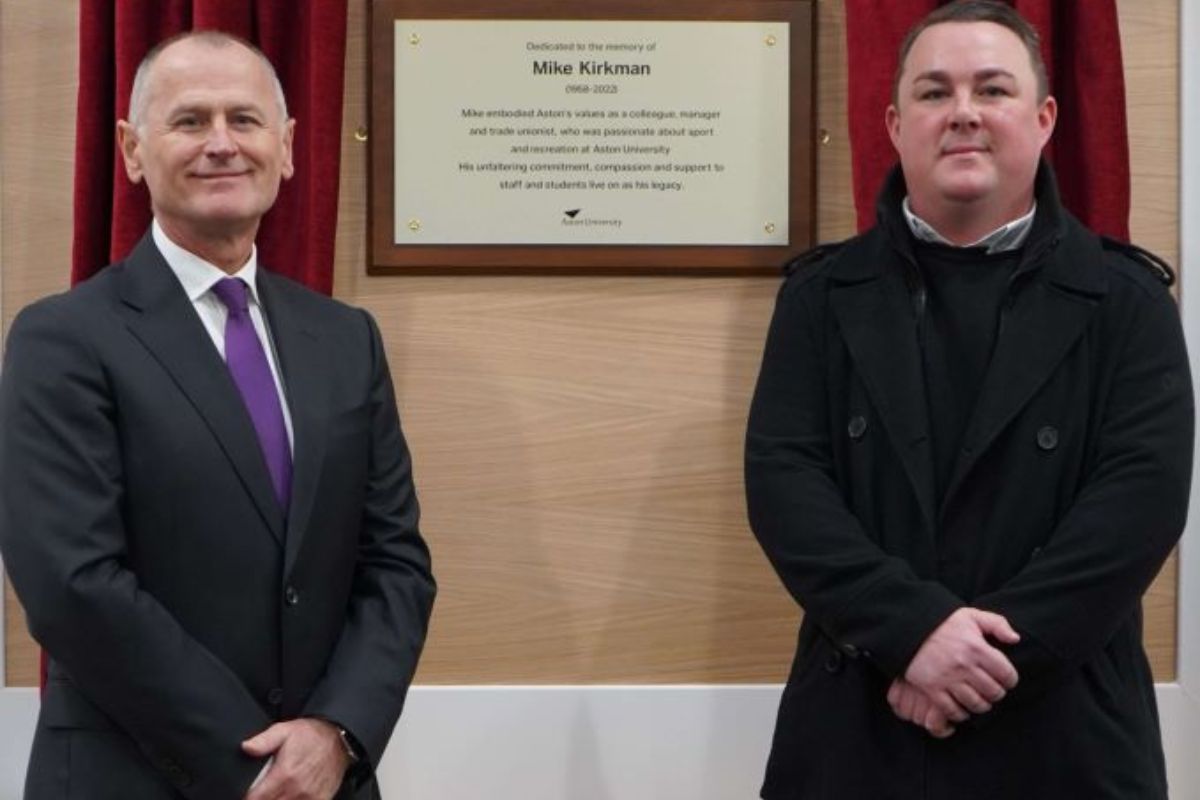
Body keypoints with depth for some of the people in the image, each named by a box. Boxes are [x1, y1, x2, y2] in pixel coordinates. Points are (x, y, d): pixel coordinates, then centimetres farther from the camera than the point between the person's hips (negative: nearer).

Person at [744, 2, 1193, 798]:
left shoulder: (1125, 301, 1)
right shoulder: (823, 295, 5)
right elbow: (782, 477, -5)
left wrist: (998, 645, -17)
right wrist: (912, 626, -18)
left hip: (1064, 729, 0)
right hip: (856, 719, 1)